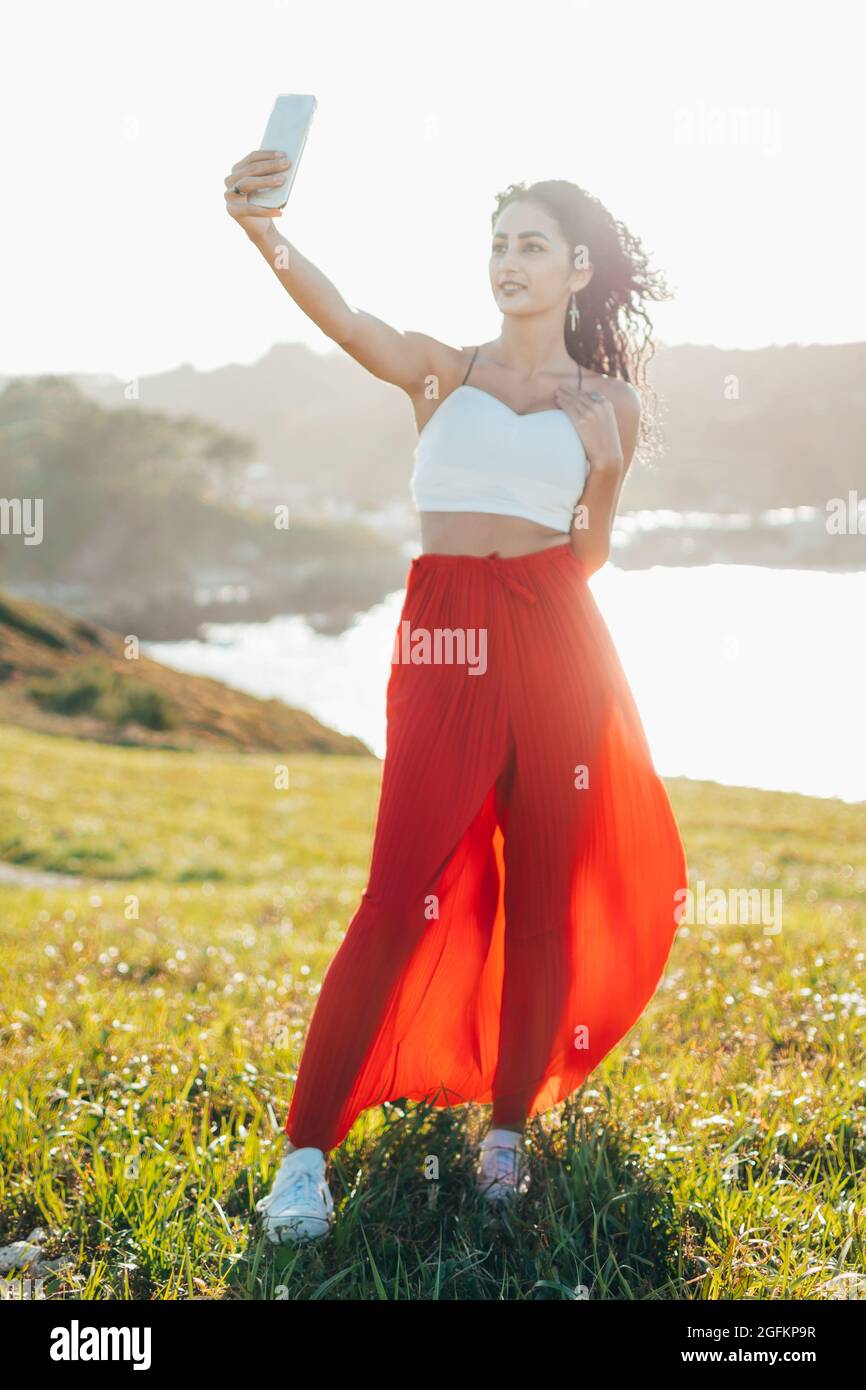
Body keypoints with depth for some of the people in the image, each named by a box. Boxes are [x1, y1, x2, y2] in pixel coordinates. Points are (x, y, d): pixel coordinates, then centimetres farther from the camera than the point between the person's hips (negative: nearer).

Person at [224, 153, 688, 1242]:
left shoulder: (610, 404, 13)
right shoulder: (442, 371, 11)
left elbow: (588, 557, 16)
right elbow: (343, 320, -11)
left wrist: (603, 468, 1)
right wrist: (262, 231, -26)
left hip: (557, 641, 2)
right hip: (444, 641, -1)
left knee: (547, 896, 4)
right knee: (404, 896, -9)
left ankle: (510, 1127, 22)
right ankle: (306, 1152, -1)